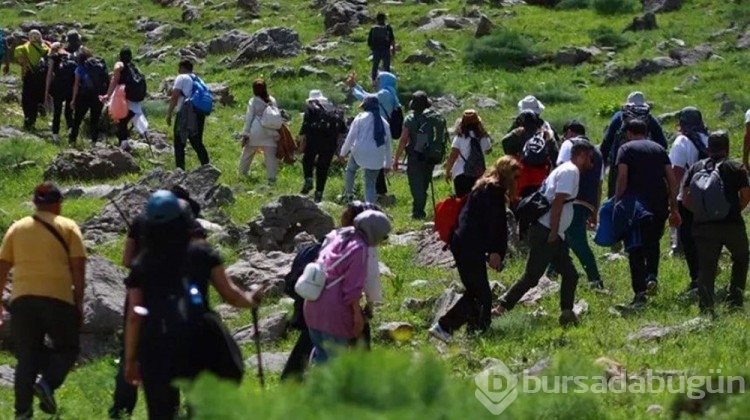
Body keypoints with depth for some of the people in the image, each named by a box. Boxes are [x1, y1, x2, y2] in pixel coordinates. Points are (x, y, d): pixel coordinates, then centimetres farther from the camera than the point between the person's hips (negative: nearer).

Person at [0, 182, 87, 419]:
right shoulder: (68, 228, 6)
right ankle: (47, 384, -13)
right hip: (58, 298, -3)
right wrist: (79, 302, 4)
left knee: (27, 356, 10)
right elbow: (78, 268, 0)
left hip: (22, 299, 3)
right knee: (67, 348, 13)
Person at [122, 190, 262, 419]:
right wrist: (251, 299, 25)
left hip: (155, 349, 0)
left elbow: (134, 317, 1)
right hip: (197, 346, 0)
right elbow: (229, 294, 3)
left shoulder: (141, 264, 2)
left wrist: (130, 359, 9)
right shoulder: (202, 254, -1)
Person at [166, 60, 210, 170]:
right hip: (199, 114, 7)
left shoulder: (181, 78, -3)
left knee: (179, 144, -1)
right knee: (197, 143, 15)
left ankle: (180, 169, -5)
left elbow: (175, 97, -11)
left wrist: (169, 114, -9)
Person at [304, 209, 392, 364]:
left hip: (313, 306, 8)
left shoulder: (338, 238, 12)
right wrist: (358, 314, -5)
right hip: (334, 312, -8)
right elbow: (353, 288, -15)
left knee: (321, 354, 19)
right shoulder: (359, 249, -13)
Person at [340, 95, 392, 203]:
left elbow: (351, 137, -4)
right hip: (376, 158, 3)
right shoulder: (384, 122, 14)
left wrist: (343, 153, 4)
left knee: (350, 170, 28)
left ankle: (348, 193, 26)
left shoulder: (361, 118, 0)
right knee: (371, 184, 7)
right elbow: (388, 144, 17)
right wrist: (387, 164, 23)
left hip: (360, 153, -3)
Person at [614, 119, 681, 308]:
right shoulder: (659, 149, 16)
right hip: (660, 204, 4)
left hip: (636, 203, -4)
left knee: (635, 248, 3)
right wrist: (674, 208, 12)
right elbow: (671, 179, 10)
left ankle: (639, 291, -5)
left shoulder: (626, 149, 4)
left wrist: (617, 203, -5)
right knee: (653, 242, 22)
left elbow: (622, 177, -9)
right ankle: (652, 275, -1)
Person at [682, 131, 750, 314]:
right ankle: (735, 299, 15)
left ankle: (706, 307, -7)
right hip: (732, 224, -2)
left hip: (704, 225, 2)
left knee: (706, 267, 4)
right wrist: (735, 210, 11)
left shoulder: (695, 168, 8)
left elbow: (685, 199, 4)